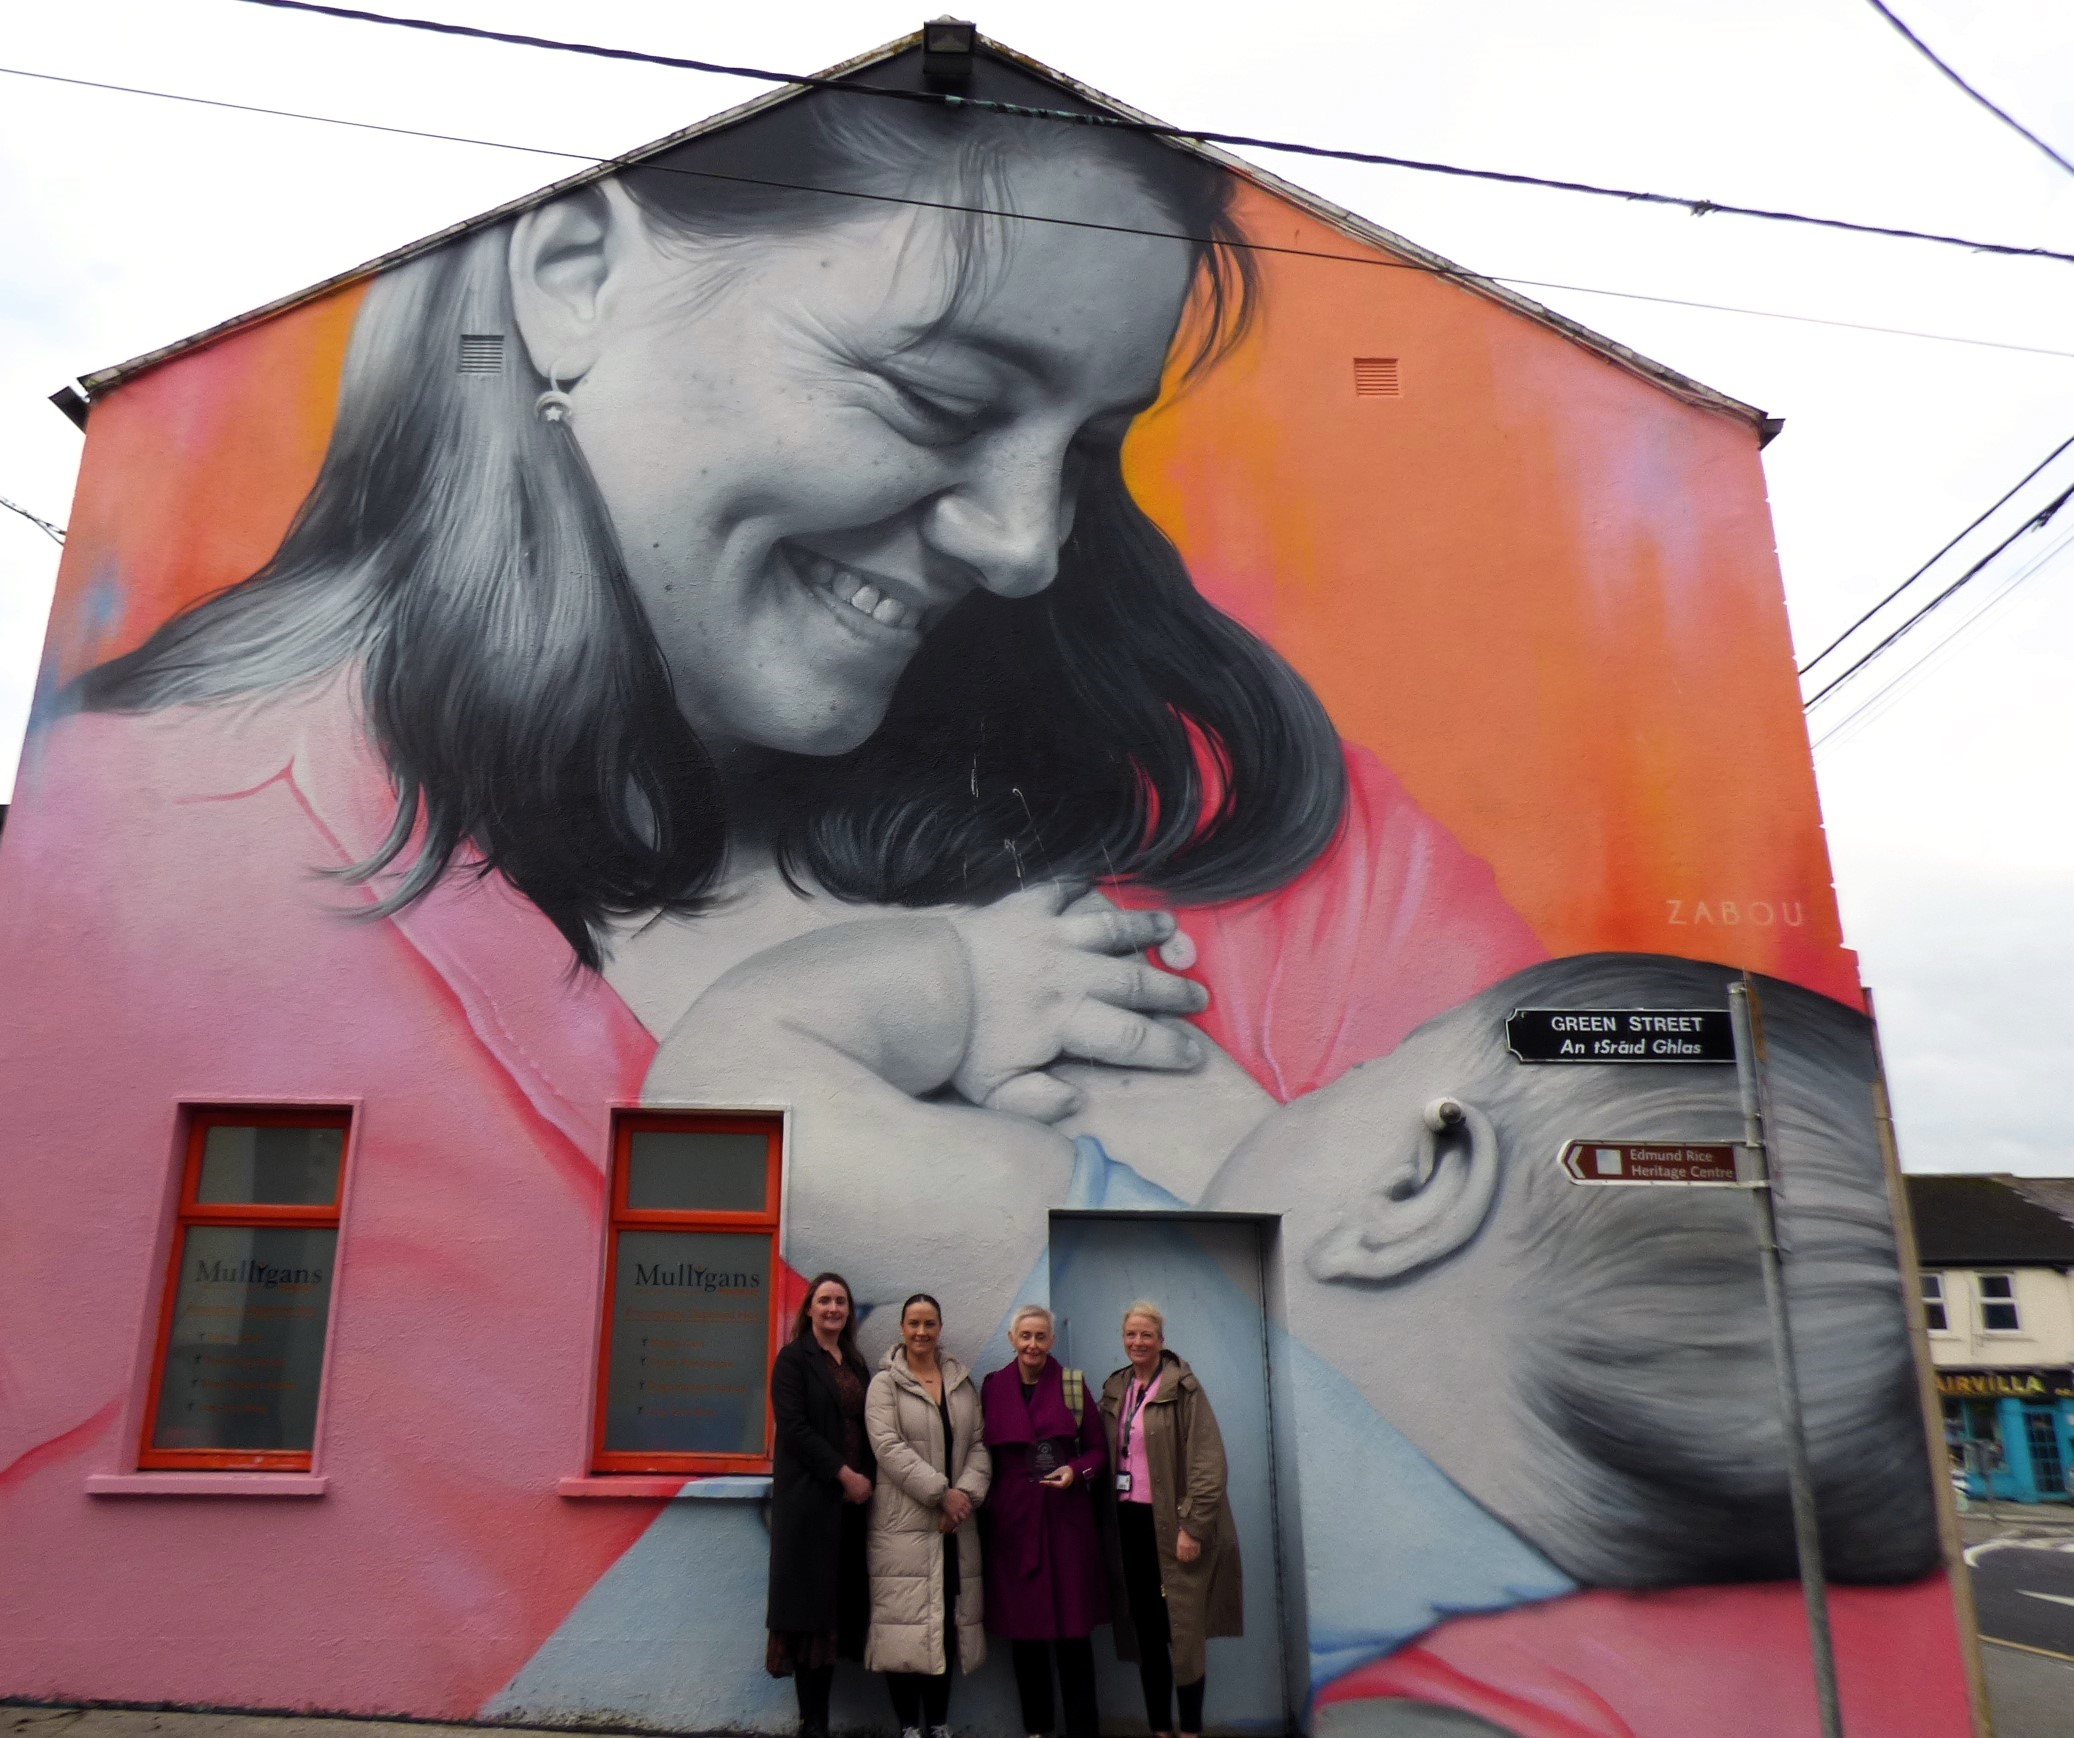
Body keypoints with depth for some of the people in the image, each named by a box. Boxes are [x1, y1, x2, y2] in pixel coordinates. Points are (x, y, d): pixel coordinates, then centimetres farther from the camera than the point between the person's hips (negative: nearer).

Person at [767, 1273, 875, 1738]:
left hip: (851, 1498, 6)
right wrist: (844, 1474, -15)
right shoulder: (793, 1358, -3)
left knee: (839, 1605, 5)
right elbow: (794, 1426, -12)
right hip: (809, 1497, -6)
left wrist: (866, 1479, -2)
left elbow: (866, 1429, 14)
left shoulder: (856, 1364, 15)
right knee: (811, 1605, -3)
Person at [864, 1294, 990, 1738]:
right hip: (904, 1521, -4)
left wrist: (967, 1493, -10)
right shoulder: (885, 1383, -1)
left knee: (948, 1622, 7)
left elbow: (980, 1445, 8)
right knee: (906, 1623, -3)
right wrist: (941, 1492, -16)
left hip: (955, 1523, 4)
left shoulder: (963, 1382, 12)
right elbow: (888, 1447, -12)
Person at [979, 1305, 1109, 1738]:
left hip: (1067, 1517, -1)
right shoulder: (993, 1387, 3)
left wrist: (1078, 1471, -13)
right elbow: (984, 1453, 6)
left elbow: (1098, 1448, 5)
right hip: (1012, 1519, 1)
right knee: (1022, 1623, 5)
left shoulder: (1073, 1383, 1)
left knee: (1073, 1624, 0)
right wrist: (986, 1502, -4)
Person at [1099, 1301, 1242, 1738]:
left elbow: (1208, 1462, -14)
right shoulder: (1115, 1390, 9)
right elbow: (1105, 1456, 13)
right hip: (1129, 1523, 5)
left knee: (1182, 1632, 2)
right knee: (1144, 1632, 11)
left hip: (1172, 1525, -5)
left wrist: (1193, 1527, -18)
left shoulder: (1183, 1388, -9)